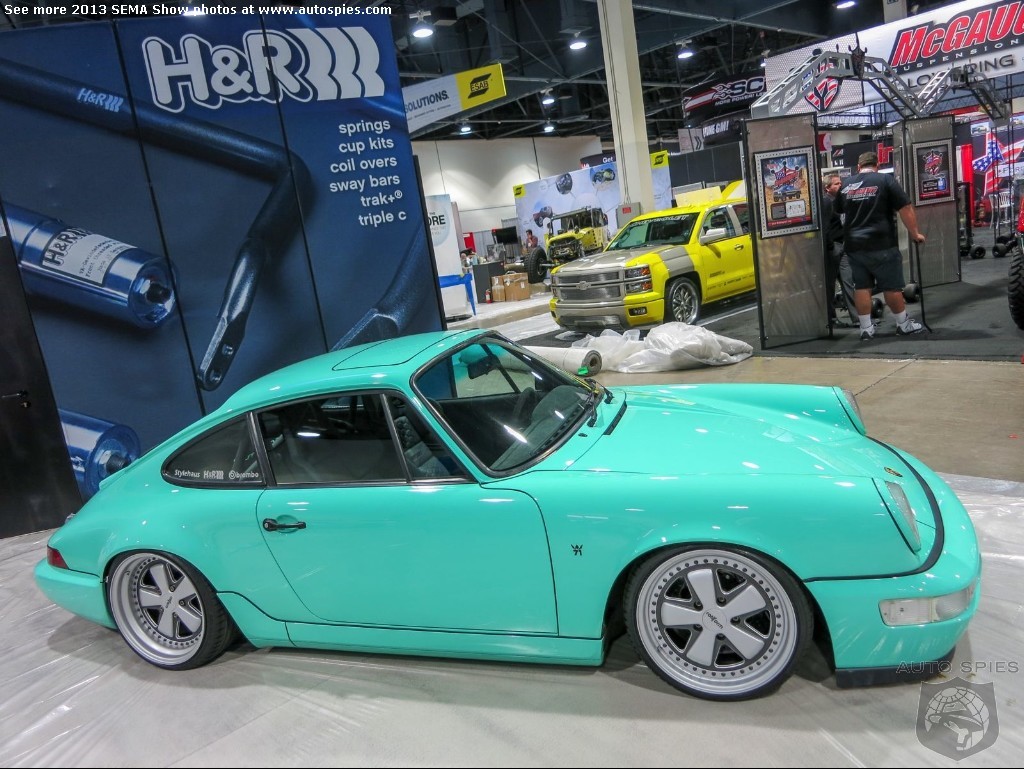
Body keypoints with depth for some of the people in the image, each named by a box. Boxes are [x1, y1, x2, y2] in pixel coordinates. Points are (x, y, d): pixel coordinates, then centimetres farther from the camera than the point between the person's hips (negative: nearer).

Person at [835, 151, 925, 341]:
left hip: (854, 245, 4)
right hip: (881, 244, -4)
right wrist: (915, 233, 1)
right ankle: (904, 324, 17)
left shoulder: (846, 184, 9)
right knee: (892, 286, 5)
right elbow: (905, 209, -7)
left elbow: (837, 211, 20)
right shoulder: (885, 180, -3)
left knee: (861, 287, 7)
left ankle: (866, 328, 9)